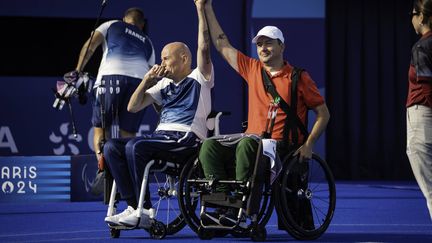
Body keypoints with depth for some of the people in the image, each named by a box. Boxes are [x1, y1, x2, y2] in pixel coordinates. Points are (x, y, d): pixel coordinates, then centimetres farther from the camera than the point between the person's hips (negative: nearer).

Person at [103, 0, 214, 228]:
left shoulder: (198, 78, 6)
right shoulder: (164, 84, 25)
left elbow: (204, 48, -11)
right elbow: (133, 107, 20)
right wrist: (146, 81, 6)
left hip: (187, 137, -8)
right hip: (161, 135, 8)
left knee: (135, 147, -31)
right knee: (112, 147, -12)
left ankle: (144, 211, -25)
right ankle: (133, 207, -21)